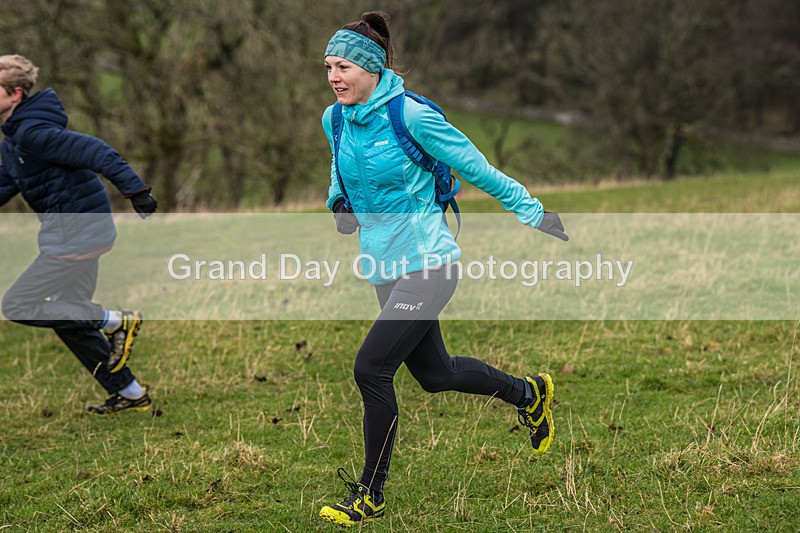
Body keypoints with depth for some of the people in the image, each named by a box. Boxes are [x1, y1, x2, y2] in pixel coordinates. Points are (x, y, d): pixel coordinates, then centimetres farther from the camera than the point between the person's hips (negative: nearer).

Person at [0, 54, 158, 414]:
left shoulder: (33, 132, -19)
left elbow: (94, 151, -25)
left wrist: (135, 189, -30)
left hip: (77, 233, -10)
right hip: (80, 232, 10)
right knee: (68, 316, 16)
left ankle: (118, 323, -3)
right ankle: (131, 395, 20)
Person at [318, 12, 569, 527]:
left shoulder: (409, 114, -18)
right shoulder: (335, 119, 2)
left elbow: (474, 165, -10)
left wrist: (532, 211, -4)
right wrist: (340, 202, 4)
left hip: (427, 261, -8)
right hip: (385, 268, 8)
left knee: (371, 367, -16)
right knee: (435, 374, 18)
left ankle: (370, 495, -2)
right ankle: (529, 393, 44)